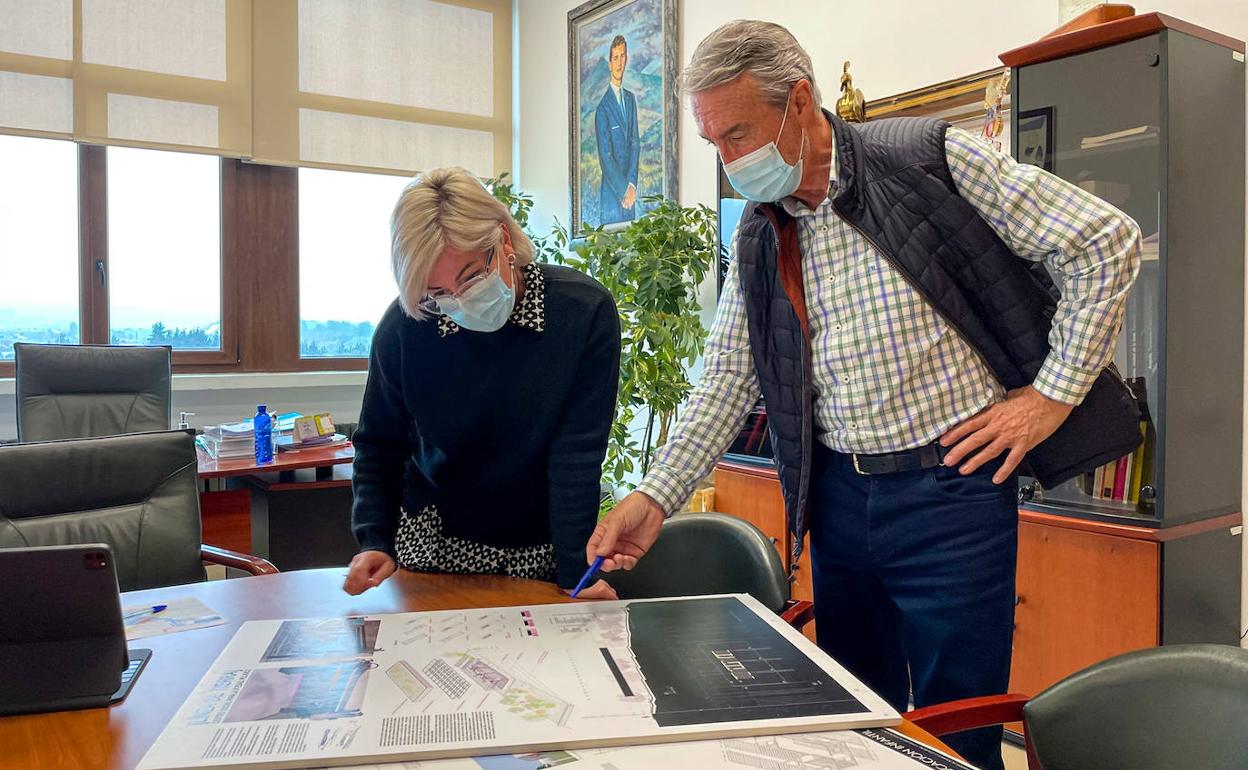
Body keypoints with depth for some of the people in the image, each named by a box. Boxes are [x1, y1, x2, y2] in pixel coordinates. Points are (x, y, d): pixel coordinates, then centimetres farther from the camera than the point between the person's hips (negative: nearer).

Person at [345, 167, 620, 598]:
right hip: (434, 544, 1)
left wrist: (577, 576, -21)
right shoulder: (403, 327, -15)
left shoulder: (585, 312, -20)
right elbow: (379, 444, 0)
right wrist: (376, 541, -12)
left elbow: (577, 454, -19)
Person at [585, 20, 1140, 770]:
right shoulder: (758, 238, 7)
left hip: (949, 484, -5)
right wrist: (655, 497, -3)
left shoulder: (932, 158, -10)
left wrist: (1054, 394, -9)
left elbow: (1106, 241, -7)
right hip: (837, 492, 5)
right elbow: (728, 377, 6)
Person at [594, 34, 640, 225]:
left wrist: (631, 184, -4)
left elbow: (635, 143, 7)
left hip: (630, 193, 6)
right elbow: (605, 157, -13)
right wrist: (623, 189, -14)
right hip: (611, 194, -6)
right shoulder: (603, 107, -11)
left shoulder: (631, 99, 10)